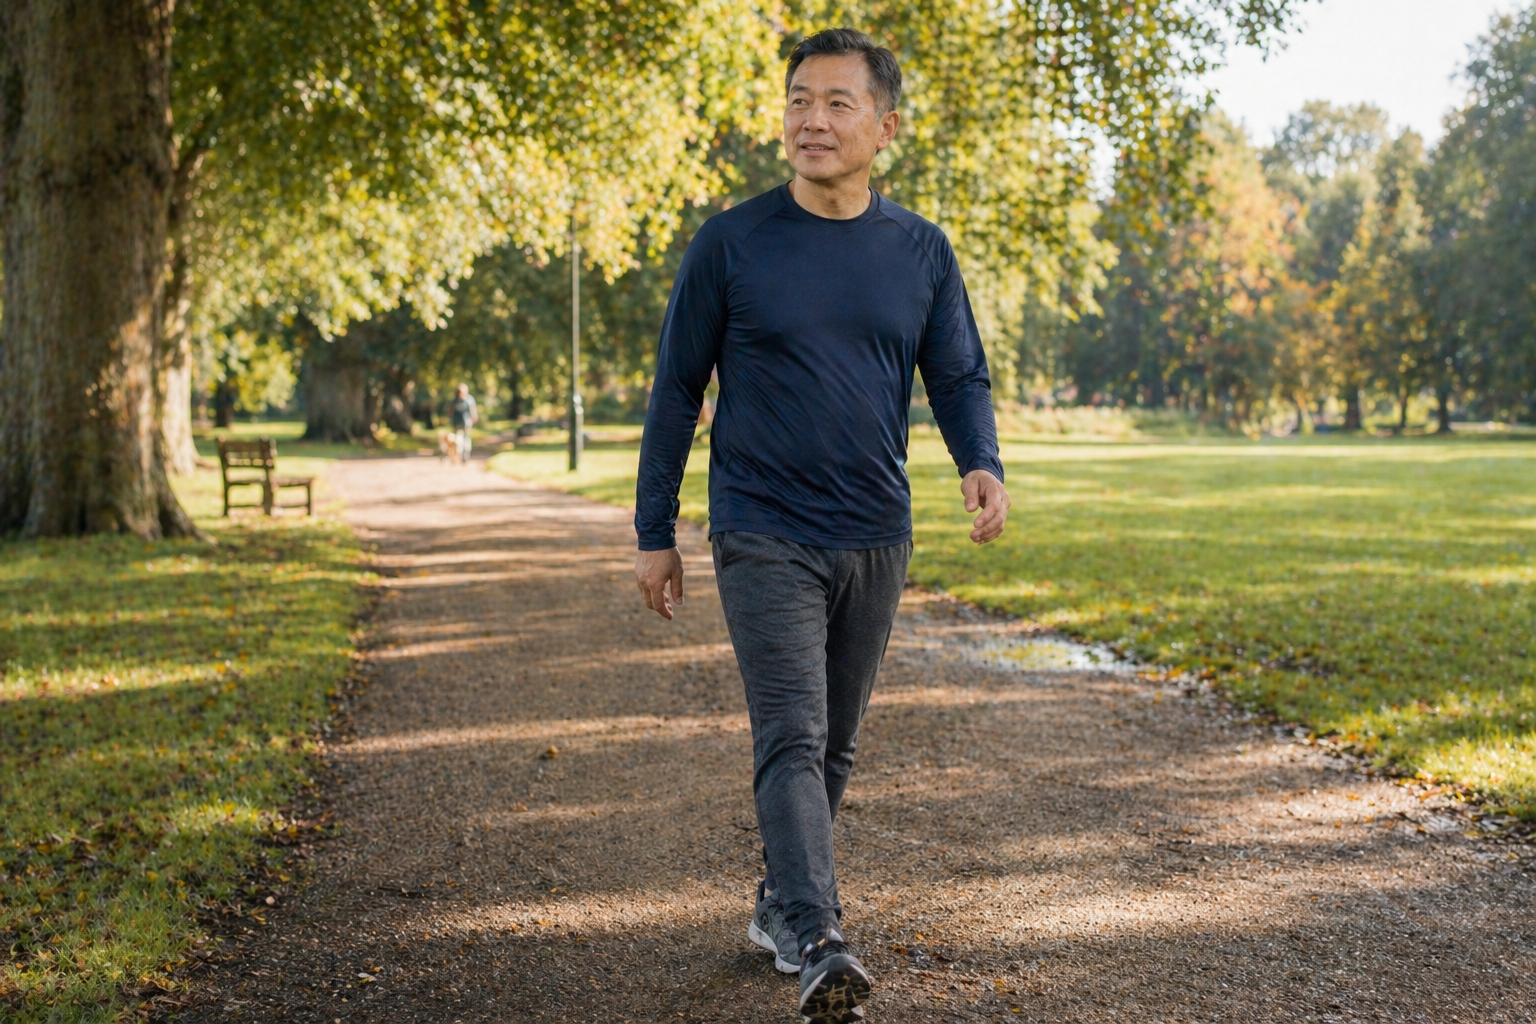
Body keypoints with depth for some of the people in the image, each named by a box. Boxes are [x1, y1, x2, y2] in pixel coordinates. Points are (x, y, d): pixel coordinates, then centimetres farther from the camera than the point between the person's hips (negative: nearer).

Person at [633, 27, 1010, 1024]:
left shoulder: (921, 251, 4)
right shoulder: (732, 244, -4)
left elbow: (960, 377, 9)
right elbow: (678, 390, 2)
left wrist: (984, 463, -13)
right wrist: (655, 532, 2)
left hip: (875, 538, 4)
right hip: (765, 535, -4)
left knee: (835, 743, 14)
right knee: (791, 738, -16)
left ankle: (782, 905, 32)